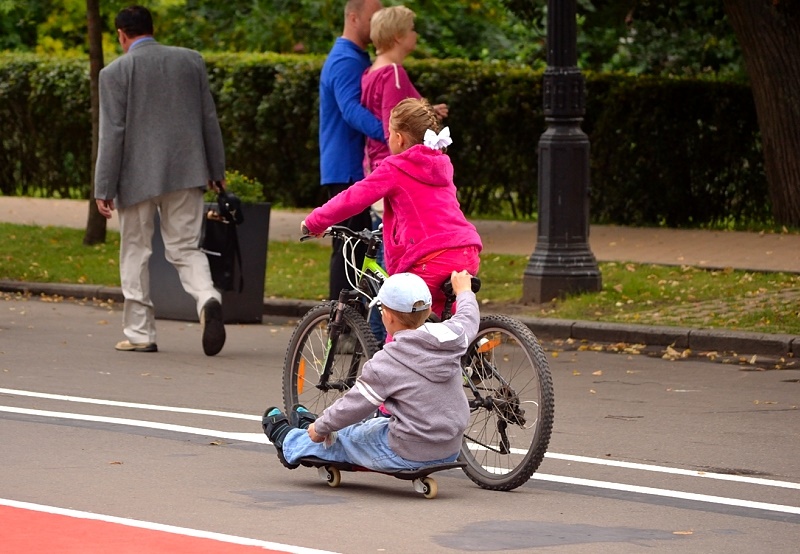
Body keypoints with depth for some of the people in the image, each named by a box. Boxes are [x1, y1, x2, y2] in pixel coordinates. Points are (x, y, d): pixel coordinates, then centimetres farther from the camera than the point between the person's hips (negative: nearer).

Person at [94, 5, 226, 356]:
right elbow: (209, 119, 11)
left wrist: (104, 189, -4)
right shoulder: (191, 61, 7)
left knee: (135, 252, 9)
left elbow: (112, 134, -7)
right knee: (185, 248, 8)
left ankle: (139, 333, 10)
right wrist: (216, 169, 18)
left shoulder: (116, 72, -5)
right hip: (186, 173, 3)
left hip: (138, 177, -3)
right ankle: (208, 299, -20)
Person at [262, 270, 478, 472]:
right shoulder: (450, 336, -6)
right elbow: (468, 318, 18)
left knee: (344, 436, 21)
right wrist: (464, 291, 41)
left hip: (407, 456, -6)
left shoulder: (385, 364, -22)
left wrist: (320, 427, 7)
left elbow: (353, 406, -12)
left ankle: (289, 441, 48)